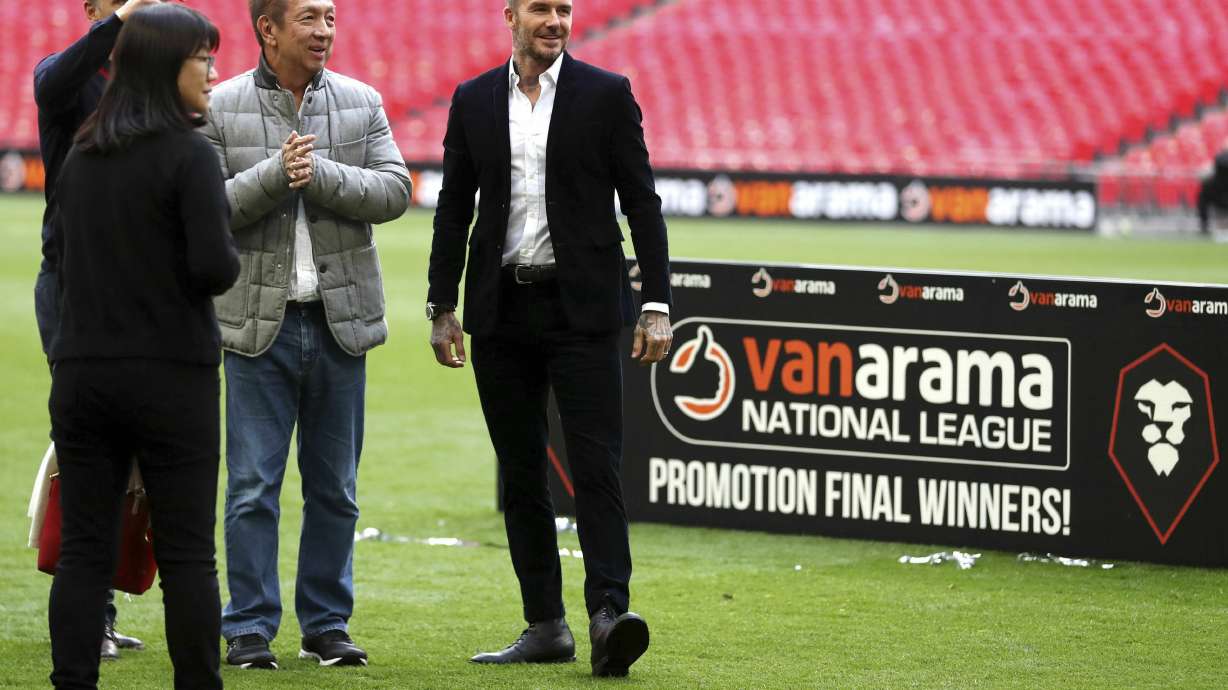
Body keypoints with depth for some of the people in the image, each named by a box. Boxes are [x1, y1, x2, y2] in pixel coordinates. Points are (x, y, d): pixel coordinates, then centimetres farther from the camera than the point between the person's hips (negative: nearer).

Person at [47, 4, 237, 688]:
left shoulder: (80, 157, 8)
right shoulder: (188, 155, -11)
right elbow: (215, 267, -18)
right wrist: (231, 260, 2)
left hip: (82, 371, 5)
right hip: (171, 375, -5)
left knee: (84, 549, 5)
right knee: (186, 553, 1)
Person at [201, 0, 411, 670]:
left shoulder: (361, 103, 6)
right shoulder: (221, 108, -1)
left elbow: (394, 190, -3)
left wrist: (321, 175, -17)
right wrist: (274, 175, -21)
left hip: (340, 320, 3)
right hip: (259, 323, -2)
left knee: (334, 488, 8)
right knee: (252, 487, -3)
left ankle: (327, 625, 17)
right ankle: (249, 629, 4)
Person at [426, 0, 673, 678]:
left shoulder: (606, 94, 0)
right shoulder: (474, 101, 8)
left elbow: (641, 202, 0)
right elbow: (453, 210, 12)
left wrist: (656, 304, -6)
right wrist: (442, 308, 8)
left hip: (580, 306, -3)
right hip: (502, 310, 4)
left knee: (596, 463, -12)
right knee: (521, 474, 7)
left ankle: (608, 614, -18)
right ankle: (545, 625, 13)